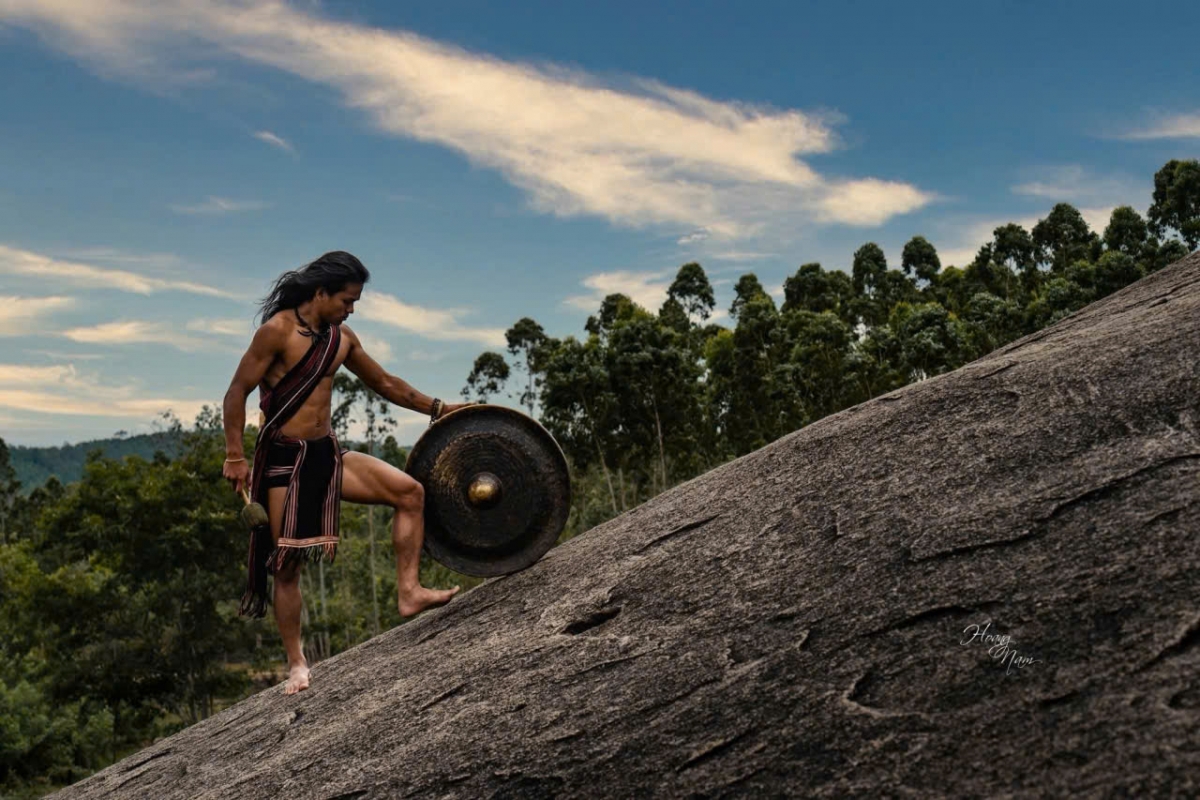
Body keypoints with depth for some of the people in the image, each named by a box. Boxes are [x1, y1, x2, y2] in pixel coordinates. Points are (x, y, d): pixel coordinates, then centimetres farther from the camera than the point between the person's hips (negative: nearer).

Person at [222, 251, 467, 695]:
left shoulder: (341, 338, 8)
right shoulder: (278, 330, -13)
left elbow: (384, 384, 20)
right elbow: (237, 392, -12)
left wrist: (437, 408, 19)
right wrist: (234, 457, -15)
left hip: (328, 453, 7)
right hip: (284, 458, -7)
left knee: (409, 492, -4)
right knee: (287, 562, -2)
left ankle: (408, 593, -1)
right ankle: (296, 663, 9)